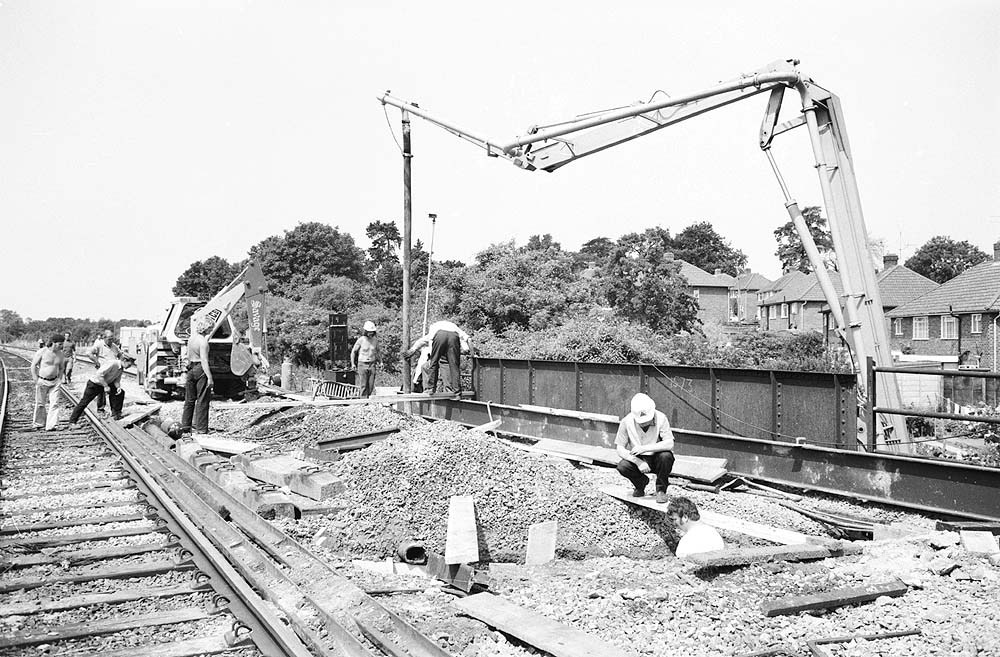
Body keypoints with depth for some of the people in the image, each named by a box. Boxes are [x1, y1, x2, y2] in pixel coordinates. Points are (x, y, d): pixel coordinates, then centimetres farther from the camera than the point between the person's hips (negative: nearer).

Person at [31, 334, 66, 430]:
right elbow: (33, 365, -7)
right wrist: (36, 380, -10)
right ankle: (38, 423, 27)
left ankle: (50, 425, -5)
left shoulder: (60, 355, 1)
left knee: (54, 403, -7)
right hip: (42, 381, -3)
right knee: (40, 403, 8)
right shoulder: (42, 352, -12)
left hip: (54, 382, 3)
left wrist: (59, 380, 7)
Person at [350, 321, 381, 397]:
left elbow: (377, 351, 21)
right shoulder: (361, 340, -8)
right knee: (363, 385, -6)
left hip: (372, 364, 3)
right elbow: (353, 351, 2)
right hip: (362, 364, -3)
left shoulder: (375, 340, 3)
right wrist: (352, 364, -1)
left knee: (371, 385, 2)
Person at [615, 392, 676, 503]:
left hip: (657, 459, -1)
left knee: (666, 455, -33)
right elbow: (619, 448, -14)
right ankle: (641, 483, 7)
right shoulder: (626, 421, -16)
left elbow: (669, 444, -28)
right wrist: (638, 462, -28)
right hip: (638, 459, 1)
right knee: (622, 466, -27)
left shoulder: (660, 418, -19)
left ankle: (661, 489, -8)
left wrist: (644, 448, -36)